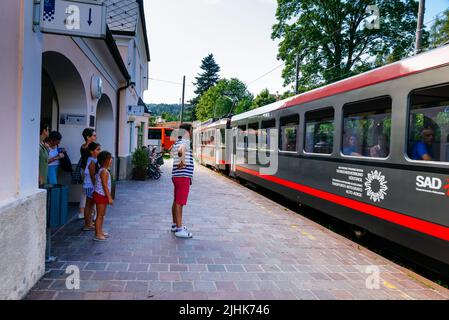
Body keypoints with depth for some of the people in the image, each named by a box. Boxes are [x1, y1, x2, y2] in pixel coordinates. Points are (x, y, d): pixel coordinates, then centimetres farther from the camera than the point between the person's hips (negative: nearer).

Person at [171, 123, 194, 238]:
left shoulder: (177, 142, 15)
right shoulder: (185, 142, -14)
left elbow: (173, 152, 36)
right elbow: (181, 150, -37)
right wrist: (182, 162, -24)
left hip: (177, 176, 10)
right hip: (183, 176, -10)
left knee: (176, 202, 16)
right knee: (179, 203, -7)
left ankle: (175, 225, 27)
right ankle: (179, 230, -3)